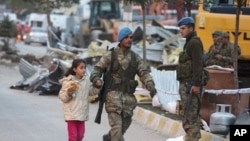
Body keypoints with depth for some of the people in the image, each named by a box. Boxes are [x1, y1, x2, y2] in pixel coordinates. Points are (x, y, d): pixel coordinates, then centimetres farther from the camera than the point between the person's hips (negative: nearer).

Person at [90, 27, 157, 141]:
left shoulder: (135, 58, 10)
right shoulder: (110, 55, 2)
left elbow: (144, 73, 2)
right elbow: (97, 69, 2)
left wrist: (151, 86, -16)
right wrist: (96, 80, -20)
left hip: (128, 96, 4)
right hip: (113, 94, -4)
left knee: (124, 124, 9)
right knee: (116, 124, -14)